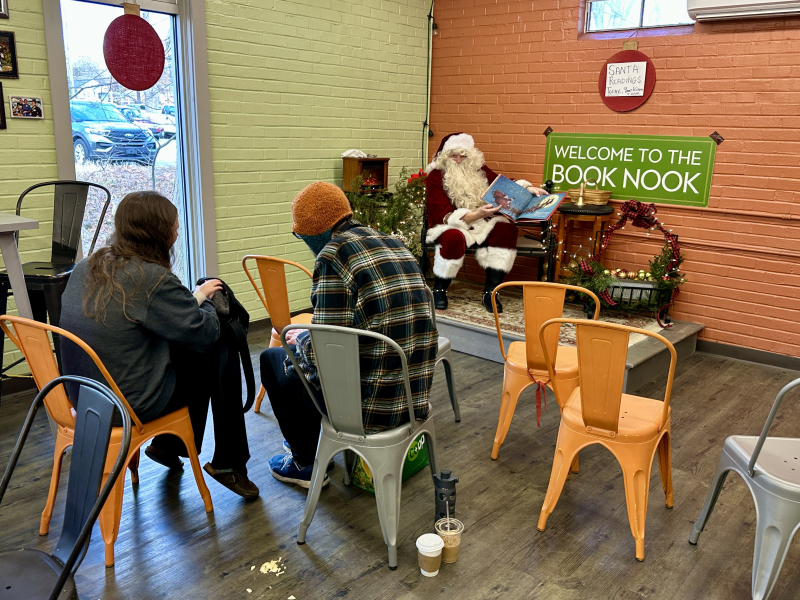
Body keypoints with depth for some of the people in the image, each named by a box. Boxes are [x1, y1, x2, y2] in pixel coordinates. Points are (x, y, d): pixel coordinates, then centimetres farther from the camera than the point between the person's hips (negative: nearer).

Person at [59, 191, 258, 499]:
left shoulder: (86, 268, 2)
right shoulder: (154, 280, -24)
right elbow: (206, 334, -15)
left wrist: (191, 299, 10)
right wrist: (200, 299, 5)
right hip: (132, 403, -8)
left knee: (195, 356, 19)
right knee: (221, 360, 7)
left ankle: (168, 445, 29)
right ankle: (228, 464, 20)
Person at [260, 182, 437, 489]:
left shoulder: (332, 254, -16)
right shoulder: (394, 243, 9)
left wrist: (300, 338, 4)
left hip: (372, 405, -8)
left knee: (272, 358, 15)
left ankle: (305, 463, 28)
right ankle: (308, 439, 50)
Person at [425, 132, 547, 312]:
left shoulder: (479, 169, 9)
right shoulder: (435, 177, -5)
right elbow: (445, 216, -16)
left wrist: (527, 189, -10)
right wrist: (476, 215, -30)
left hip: (480, 225, 5)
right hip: (450, 227, -4)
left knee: (507, 229, -23)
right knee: (455, 238, -39)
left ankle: (490, 291, -20)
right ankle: (439, 290, -15)